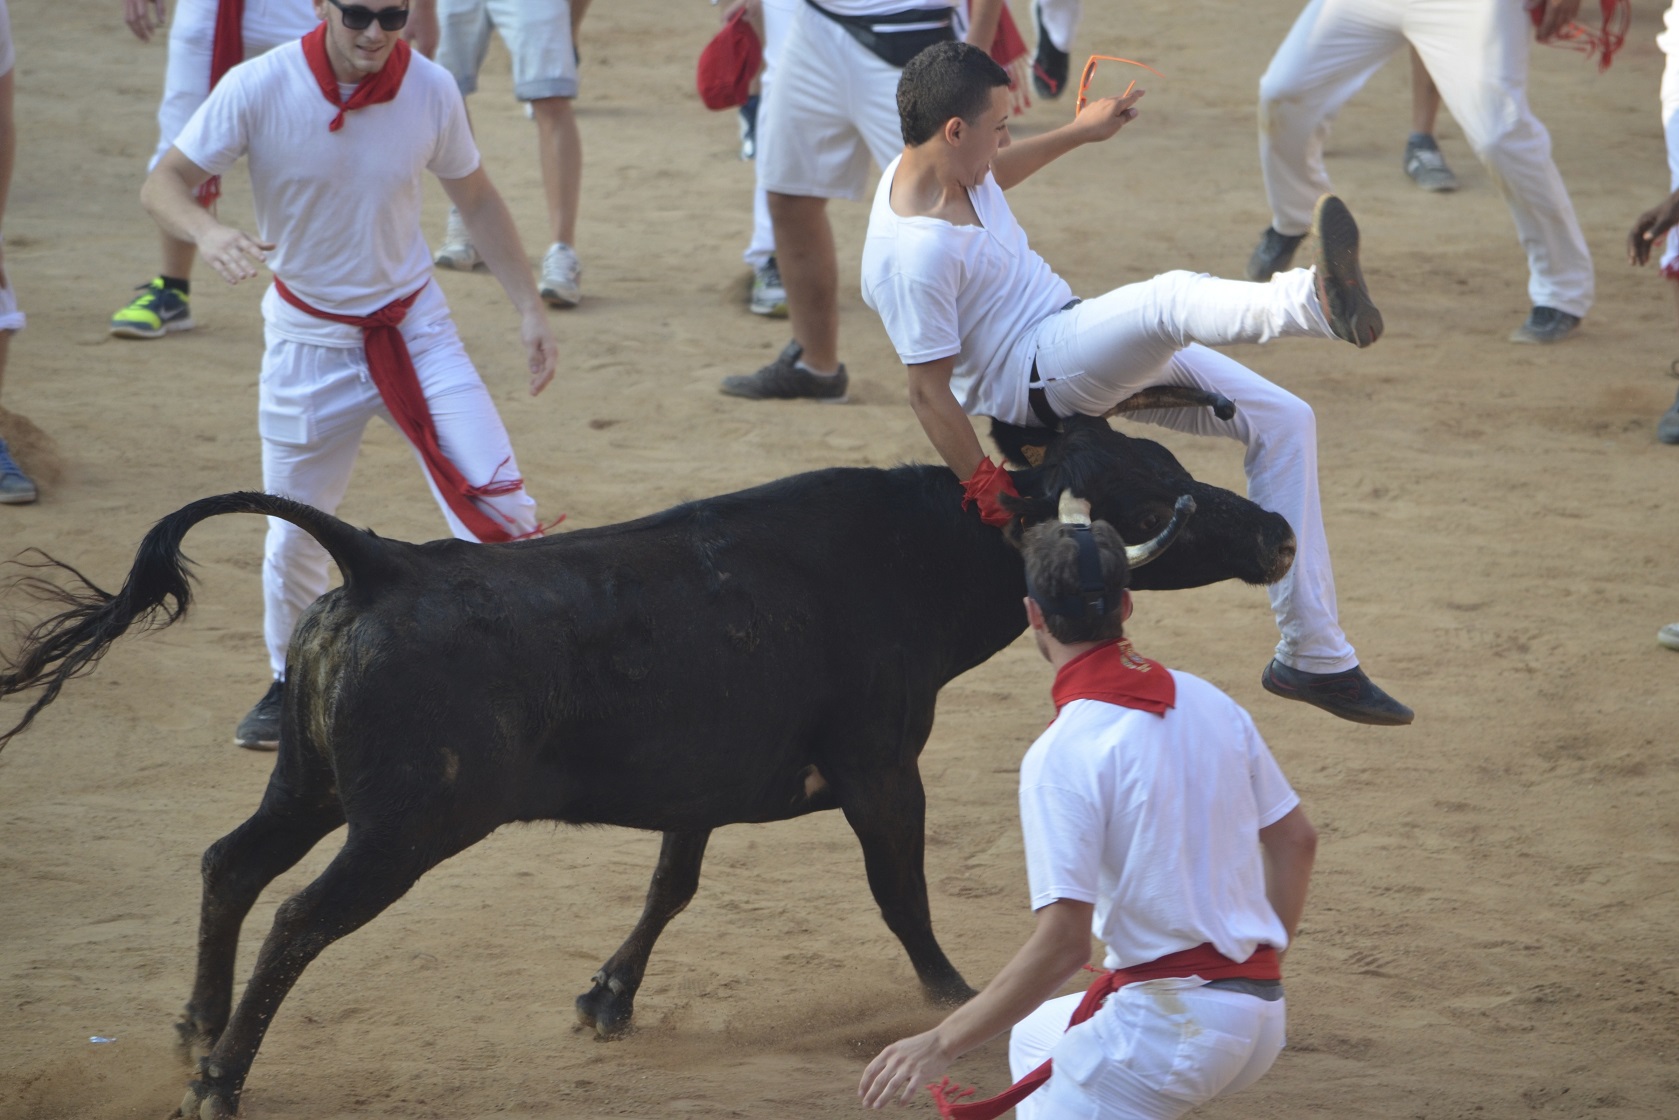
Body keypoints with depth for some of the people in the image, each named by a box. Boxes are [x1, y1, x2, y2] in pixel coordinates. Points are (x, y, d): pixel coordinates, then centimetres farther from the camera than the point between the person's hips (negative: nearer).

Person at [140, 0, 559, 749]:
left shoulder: (430, 89, -12)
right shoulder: (260, 88, -19)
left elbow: (475, 198, 4)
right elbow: (163, 184, -17)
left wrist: (528, 308, 1)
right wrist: (207, 232, -39)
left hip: (414, 326, 1)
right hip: (309, 340, -1)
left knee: (498, 504, -11)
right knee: (295, 532, 9)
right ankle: (292, 683, 34)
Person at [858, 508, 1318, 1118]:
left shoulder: (1062, 756, -15)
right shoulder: (1209, 702, 6)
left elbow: (1064, 940, -20)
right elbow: (1296, 840, 13)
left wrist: (942, 1044, -14)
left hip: (1171, 1022, -8)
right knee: (1036, 1037, 30)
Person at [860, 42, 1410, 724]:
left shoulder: (951, 165, 1)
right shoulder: (912, 255, -26)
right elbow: (929, 390, -23)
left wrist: (1081, 131, 35)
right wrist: (985, 490, -21)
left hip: (1082, 347, 10)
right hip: (1030, 377, -10)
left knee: (1280, 419, 6)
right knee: (1171, 299, -37)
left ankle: (1313, 658, 8)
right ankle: (1319, 299, -72)